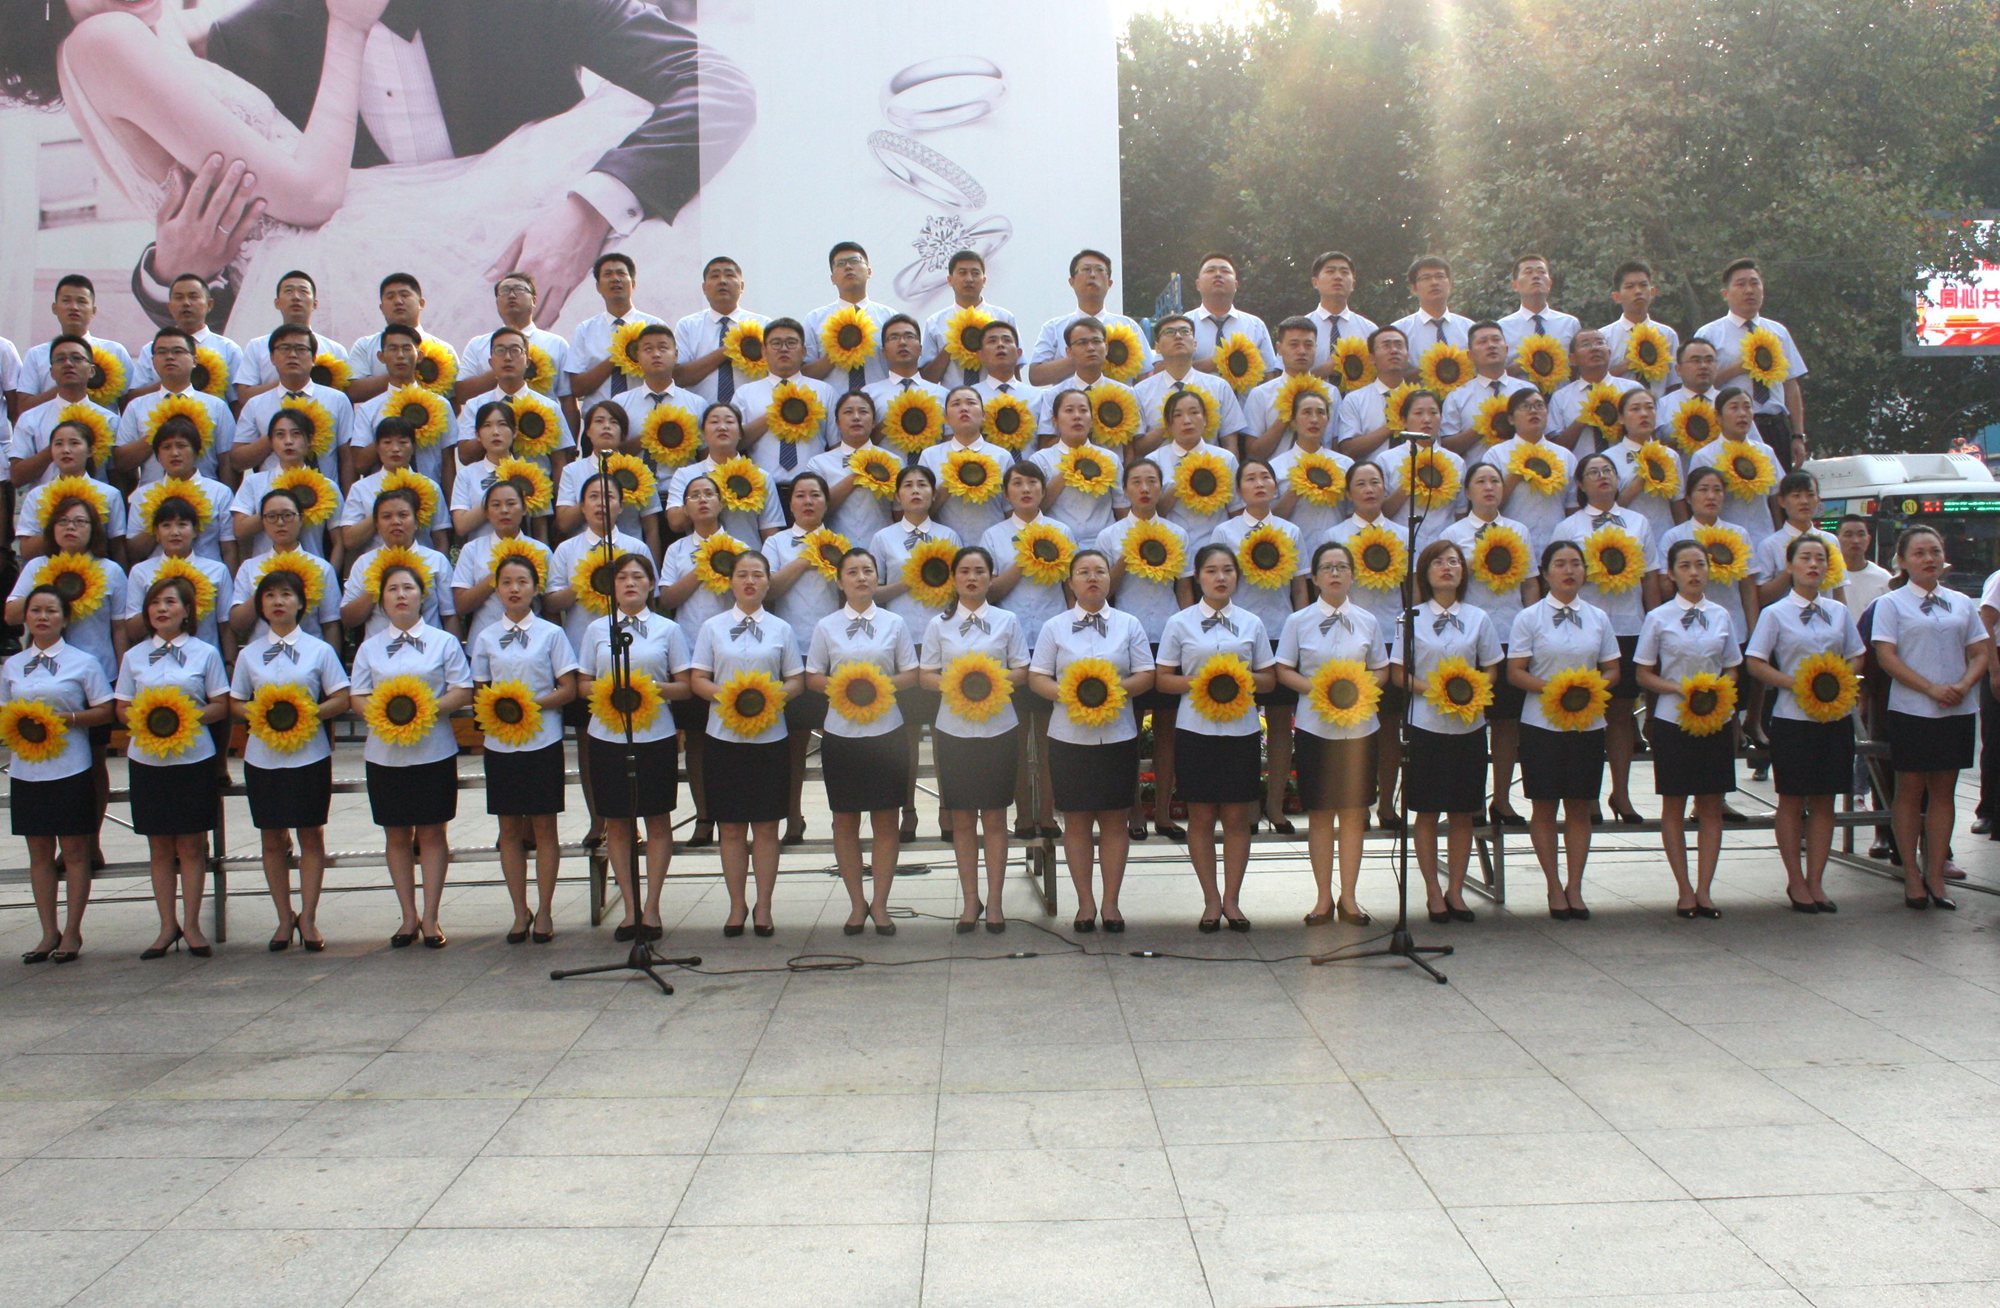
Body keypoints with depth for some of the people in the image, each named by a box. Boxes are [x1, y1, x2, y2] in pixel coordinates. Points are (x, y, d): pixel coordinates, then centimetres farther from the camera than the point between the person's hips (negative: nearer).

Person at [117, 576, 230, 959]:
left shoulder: (205, 653, 3)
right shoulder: (134, 657, 10)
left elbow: (221, 706, 1)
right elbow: (122, 709, 9)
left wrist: (190, 716, -17)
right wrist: (141, 720, -12)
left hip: (193, 759, -2)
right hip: (146, 760, 2)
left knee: (191, 846, 1)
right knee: (159, 846, 6)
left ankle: (191, 924, 9)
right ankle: (167, 925, 12)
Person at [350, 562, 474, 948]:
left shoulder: (444, 642, 4)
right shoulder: (370, 648, 10)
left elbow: (463, 691, -2)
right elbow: (357, 698, 7)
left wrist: (429, 709, -18)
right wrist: (380, 713, -14)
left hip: (434, 752, -2)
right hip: (385, 753, 2)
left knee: (431, 833, 1)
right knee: (397, 835, 6)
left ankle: (430, 917, 7)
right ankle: (409, 917, 14)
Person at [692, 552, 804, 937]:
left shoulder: (781, 629, 7)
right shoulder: (713, 627, 6)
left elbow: (797, 680, 7)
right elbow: (698, 680, 3)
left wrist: (774, 696, -14)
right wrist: (725, 697, -16)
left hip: (769, 736, 0)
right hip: (725, 735, 0)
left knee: (766, 826, 3)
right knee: (731, 826, 4)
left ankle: (763, 907, 12)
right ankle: (737, 905, 14)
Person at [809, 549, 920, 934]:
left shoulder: (894, 624, 4)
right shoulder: (826, 627, 4)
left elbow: (911, 674, 5)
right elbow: (812, 677, 5)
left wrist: (884, 685, -14)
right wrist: (838, 686, -14)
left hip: (885, 731, 0)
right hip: (841, 732, 0)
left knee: (885, 821, 3)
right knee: (845, 821, 5)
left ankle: (880, 903, 13)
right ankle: (857, 903, 17)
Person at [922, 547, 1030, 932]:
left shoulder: (1006, 621, 4)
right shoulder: (939, 624, 5)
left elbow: (1021, 672, 3)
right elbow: (925, 675, 3)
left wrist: (995, 680, -17)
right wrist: (952, 684, -16)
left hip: (998, 729, -1)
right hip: (954, 729, 1)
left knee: (994, 817, 3)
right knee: (962, 818, 4)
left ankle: (994, 900, 10)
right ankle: (970, 899, 14)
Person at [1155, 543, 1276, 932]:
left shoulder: (1251, 623, 7)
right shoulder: (1180, 623, 2)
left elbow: (1269, 678, 10)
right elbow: (1162, 678, 2)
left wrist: (1245, 681, -11)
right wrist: (1197, 684, -15)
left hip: (1241, 729, 1)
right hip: (1196, 729, -1)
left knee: (1237, 816, 3)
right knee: (1201, 816, 2)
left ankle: (1232, 898, 13)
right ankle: (1211, 900, 12)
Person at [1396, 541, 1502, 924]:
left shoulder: (1478, 618, 6)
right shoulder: (1412, 618, 1)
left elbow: (1491, 669, 9)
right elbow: (1399, 673, 1)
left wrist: (1474, 693, -12)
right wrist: (1430, 690, -17)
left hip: (1468, 724, 2)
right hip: (1426, 723, -2)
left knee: (1463, 813, 5)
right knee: (1427, 813, 2)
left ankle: (1455, 890, 15)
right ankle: (1433, 892, 11)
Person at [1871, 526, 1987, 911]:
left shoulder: (1962, 604, 10)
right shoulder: (1891, 604, -1)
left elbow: (1982, 653, 9)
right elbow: (1886, 657, -9)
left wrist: (1963, 685, -11)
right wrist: (1931, 688, -17)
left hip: (1957, 710, 3)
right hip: (1911, 710, -3)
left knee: (1944, 791, 6)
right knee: (1910, 791, 3)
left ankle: (1935, 875, 12)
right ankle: (1912, 875, 11)